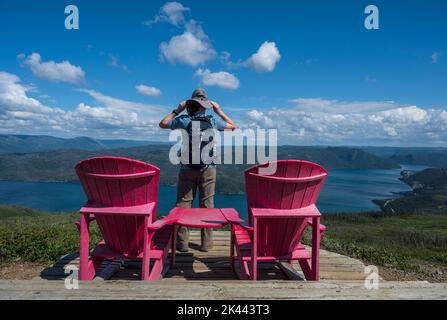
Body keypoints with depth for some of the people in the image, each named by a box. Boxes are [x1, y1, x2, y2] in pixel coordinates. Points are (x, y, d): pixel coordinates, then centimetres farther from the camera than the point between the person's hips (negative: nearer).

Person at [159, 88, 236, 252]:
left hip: (187, 169, -1)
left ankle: (182, 242, 6)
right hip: (208, 169, 1)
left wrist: (177, 110, 14)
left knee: (183, 203, 6)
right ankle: (206, 243, 10)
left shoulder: (184, 120, -5)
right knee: (207, 204, 5)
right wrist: (219, 111, 18)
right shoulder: (214, 120, -2)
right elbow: (233, 126, 17)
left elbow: (162, 123, 9)